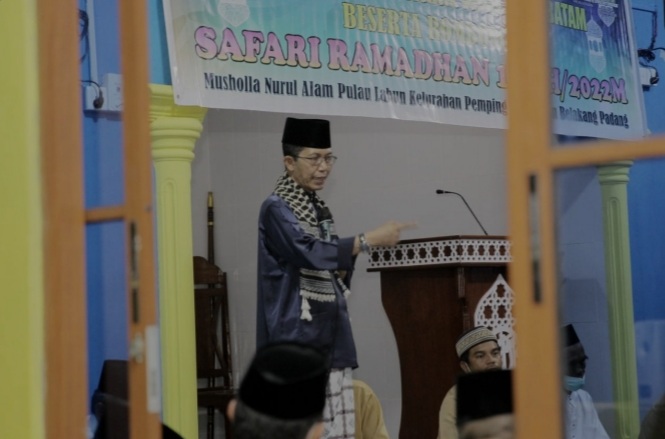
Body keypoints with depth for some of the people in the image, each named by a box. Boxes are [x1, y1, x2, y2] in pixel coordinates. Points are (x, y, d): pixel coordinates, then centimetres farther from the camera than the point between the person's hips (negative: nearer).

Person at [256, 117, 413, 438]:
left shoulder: (319, 209, 16)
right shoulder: (276, 209, -9)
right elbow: (311, 253, -23)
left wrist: (342, 268, 0)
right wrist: (370, 239, -20)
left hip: (330, 338, 8)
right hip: (297, 339, -8)